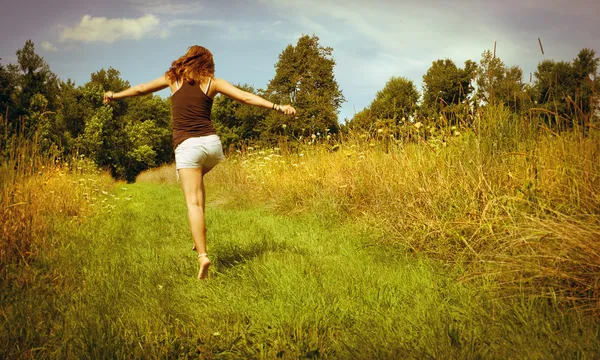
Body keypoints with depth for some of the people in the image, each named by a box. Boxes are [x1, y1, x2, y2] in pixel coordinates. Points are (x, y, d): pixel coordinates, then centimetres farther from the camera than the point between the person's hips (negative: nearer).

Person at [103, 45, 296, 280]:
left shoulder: (173, 78, 10)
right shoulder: (212, 82, 9)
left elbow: (141, 89, 21)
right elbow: (247, 98, 2)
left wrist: (115, 95, 36)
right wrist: (278, 107, 4)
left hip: (187, 146, -2)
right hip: (212, 144, 2)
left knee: (193, 203, -5)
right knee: (197, 181, 31)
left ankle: (203, 255, -17)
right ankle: (200, 232, 20)